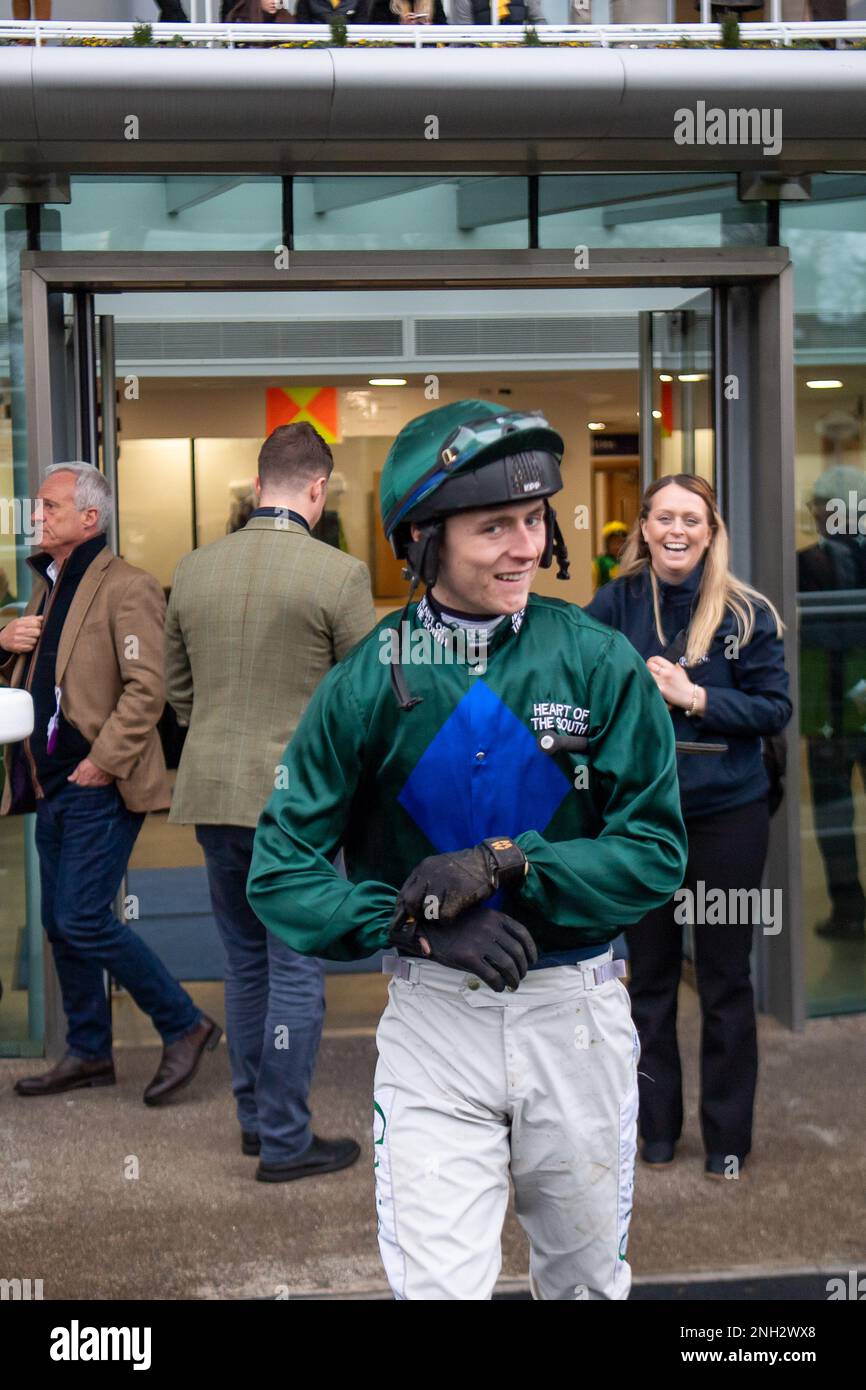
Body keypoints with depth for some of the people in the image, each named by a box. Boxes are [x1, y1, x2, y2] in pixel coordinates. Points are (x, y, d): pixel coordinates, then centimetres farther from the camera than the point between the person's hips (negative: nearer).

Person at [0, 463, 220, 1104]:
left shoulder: (125, 587, -11)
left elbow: (147, 687, -19)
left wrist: (104, 762, -21)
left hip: (100, 788, -9)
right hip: (52, 786, 9)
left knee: (86, 921, -11)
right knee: (61, 925, 12)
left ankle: (186, 1026, 3)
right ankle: (89, 1052, 24)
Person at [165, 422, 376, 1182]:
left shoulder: (195, 568, 4)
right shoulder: (338, 574, -13)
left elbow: (177, 686, 13)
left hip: (213, 792, 6)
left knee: (245, 961, 19)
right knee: (296, 970, 4)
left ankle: (255, 1118, 29)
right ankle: (285, 1141, 11)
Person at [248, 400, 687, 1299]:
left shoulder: (599, 662, -5)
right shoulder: (369, 681, -5)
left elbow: (656, 853, -7)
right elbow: (280, 871, -4)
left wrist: (504, 863, -20)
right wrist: (418, 924, -18)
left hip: (575, 1012, 1)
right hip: (434, 1017, -1)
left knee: (588, 1279, 19)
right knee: (433, 1283, -5)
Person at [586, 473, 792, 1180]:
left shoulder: (746, 612, -7)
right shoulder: (613, 606, -3)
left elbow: (776, 709, -7)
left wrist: (695, 697, -19)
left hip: (728, 816, -1)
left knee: (725, 977, 8)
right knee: (650, 975, 13)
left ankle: (728, 1135, 22)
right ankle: (658, 1126, 28)